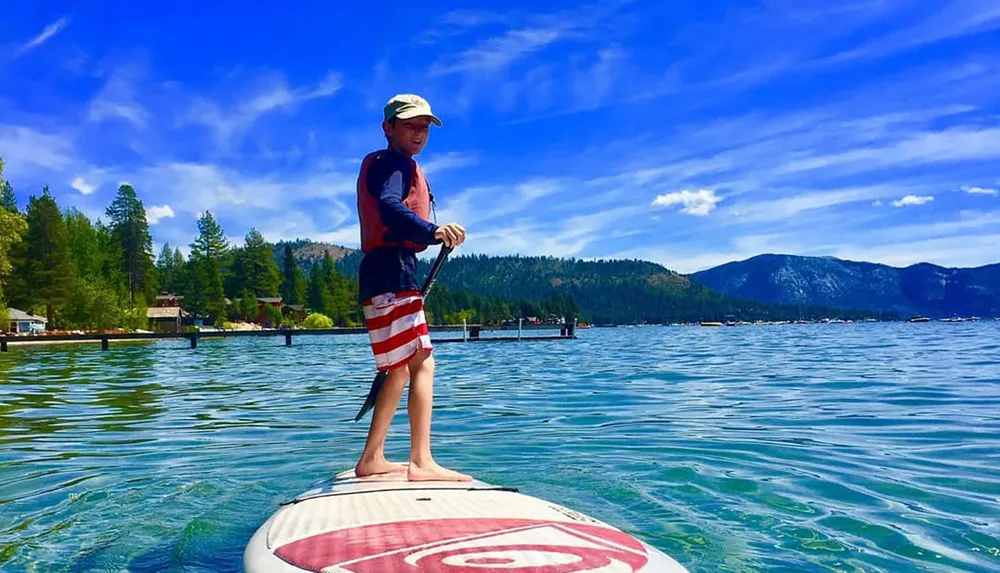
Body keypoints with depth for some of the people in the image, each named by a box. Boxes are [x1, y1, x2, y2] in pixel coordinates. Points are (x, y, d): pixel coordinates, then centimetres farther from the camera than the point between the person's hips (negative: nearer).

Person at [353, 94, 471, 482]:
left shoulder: (381, 165, 28)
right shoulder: (393, 163, -5)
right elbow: (389, 206, -26)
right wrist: (434, 231, -43)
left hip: (385, 272, 11)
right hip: (392, 272, -11)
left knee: (400, 369, 14)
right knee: (422, 364, -14)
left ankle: (371, 460, 19)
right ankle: (421, 463, -16)